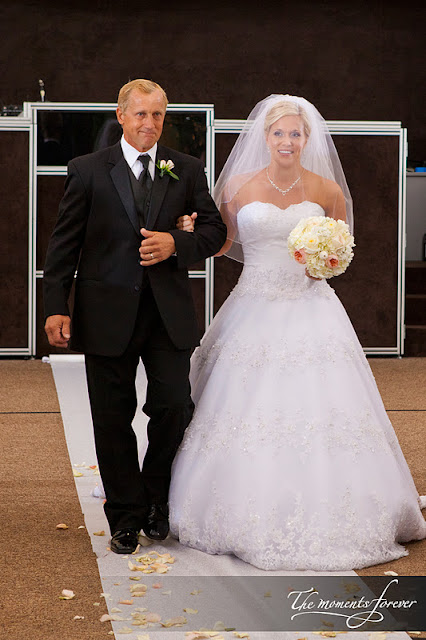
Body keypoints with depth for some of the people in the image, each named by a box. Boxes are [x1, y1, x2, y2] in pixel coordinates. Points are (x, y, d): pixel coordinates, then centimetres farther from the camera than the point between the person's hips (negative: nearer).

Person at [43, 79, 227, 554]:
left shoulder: (187, 170, 7)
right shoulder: (88, 171, 2)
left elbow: (216, 231, 8)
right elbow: (64, 243, 1)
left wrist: (176, 244, -12)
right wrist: (56, 307, -6)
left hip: (169, 313, 1)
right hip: (108, 314, -1)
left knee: (175, 407, 0)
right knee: (113, 419, 5)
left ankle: (156, 503, 24)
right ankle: (127, 516, 20)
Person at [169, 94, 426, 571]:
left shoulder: (327, 191, 3)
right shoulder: (238, 186, 4)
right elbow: (222, 244, 12)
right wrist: (192, 235, -7)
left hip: (312, 311, 0)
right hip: (255, 312, 0)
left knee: (320, 414, -5)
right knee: (248, 418, -2)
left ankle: (324, 522, 8)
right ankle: (252, 519, 11)